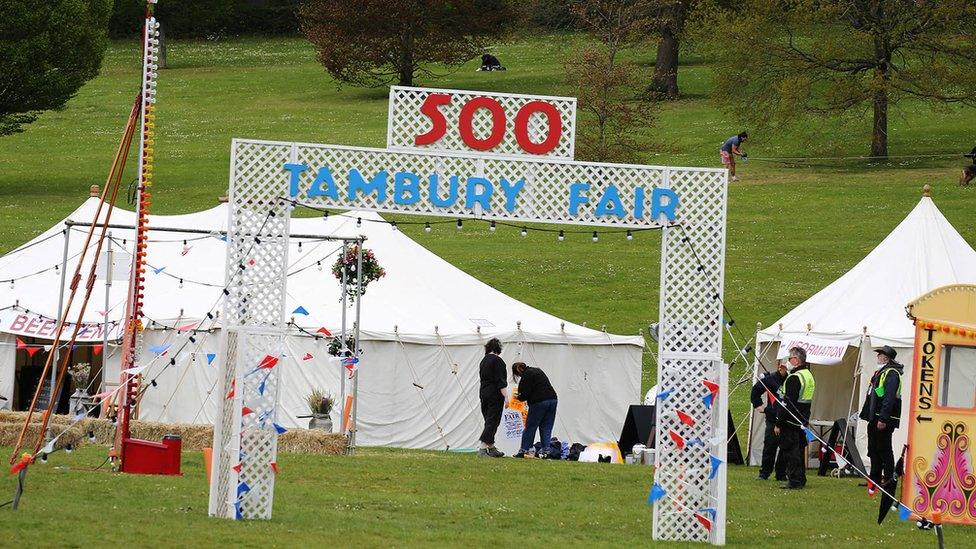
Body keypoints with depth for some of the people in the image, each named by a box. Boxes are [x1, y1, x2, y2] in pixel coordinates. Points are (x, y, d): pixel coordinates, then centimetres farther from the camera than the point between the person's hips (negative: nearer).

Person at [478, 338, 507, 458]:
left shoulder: (484, 361, 14)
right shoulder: (497, 361, -11)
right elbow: (500, 381, -17)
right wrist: (505, 397, -16)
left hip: (483, 393, 8)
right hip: (495, 394, -8)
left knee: (489, 421, 14)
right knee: (492, 422, -8)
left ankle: (492, 448, 18)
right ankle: (482, 449, -17)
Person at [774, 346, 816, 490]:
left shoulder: (794, 378, -18)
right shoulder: (809, 376, 13)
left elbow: (787, 404, -21)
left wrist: (779, 424, -17)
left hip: (791, 423, -10)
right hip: (803, 422, 10)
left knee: (790, 451, -6)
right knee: (799, 450, 16)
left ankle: (794, 481, -7)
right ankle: (800, 480, 21)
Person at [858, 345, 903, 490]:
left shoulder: (891, 374, -14)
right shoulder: (880, 373, 19)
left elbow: (889, 398, -22)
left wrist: (883, 419, -26)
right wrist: (868, 415, 21)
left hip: (884, 421, -11)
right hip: (875, 418, 11)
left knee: (884, 449, -6)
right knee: (874, 449, 13)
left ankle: (889, 478, 0)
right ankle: (875, 479, 19)